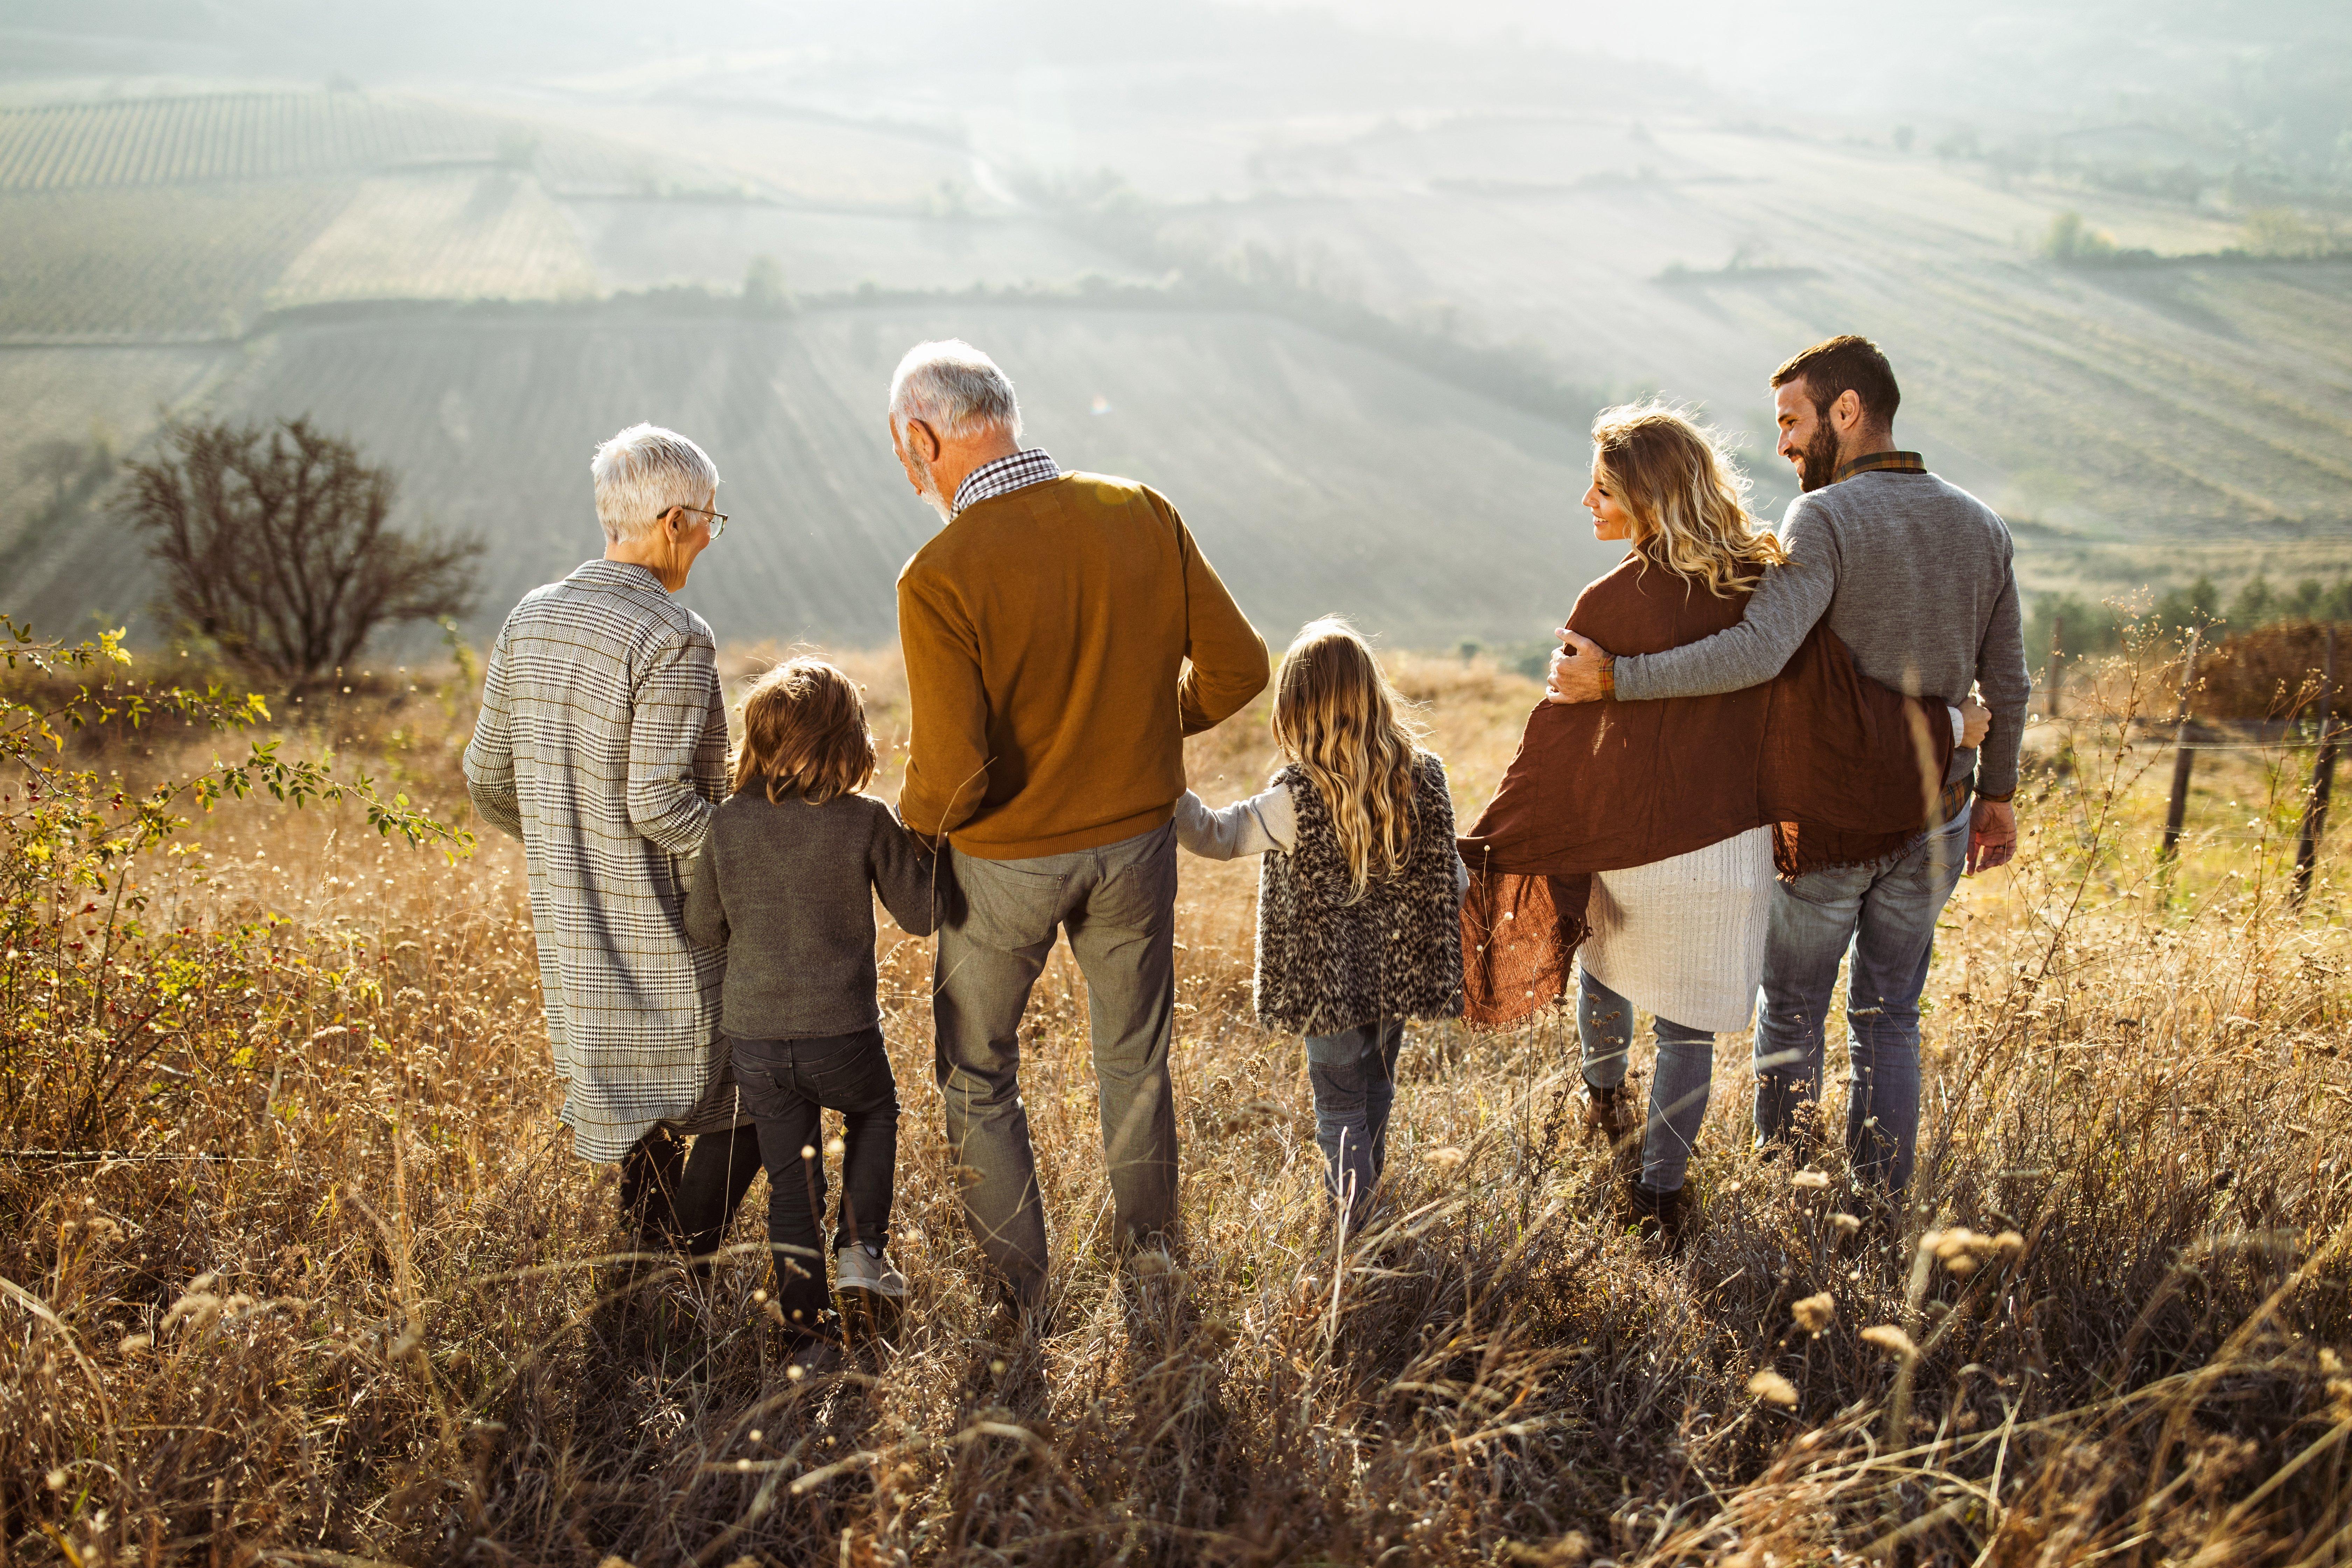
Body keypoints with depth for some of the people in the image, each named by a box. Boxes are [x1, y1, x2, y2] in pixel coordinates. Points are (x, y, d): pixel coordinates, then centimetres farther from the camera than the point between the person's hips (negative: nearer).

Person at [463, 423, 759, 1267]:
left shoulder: (530, 620, 4)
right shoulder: (674, 639, -19)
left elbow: (487, 778, 10)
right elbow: (661, 801, -25)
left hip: (570, 926, 8)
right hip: (666, 926, -7)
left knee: (634, 1093, 22)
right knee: (746, 1094, 11)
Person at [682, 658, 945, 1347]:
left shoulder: (727, 825, -5)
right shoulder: (868, 822, -11)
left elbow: (704, 928, 5)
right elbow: (921, 915, -2)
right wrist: (928, 846, 13)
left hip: (754, 1039, 2)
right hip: (842, 1035, -2)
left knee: (788, 1167, 18)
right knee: (874, 1115, 27)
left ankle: (799, 1290, 19)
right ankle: (861, 1253, 17)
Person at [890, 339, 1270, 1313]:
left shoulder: (939, 579, -22)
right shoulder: (1143, 518, -9)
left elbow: (953, 775, -26)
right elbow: (1237, 667, -4)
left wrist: (913, 821, -3)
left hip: (1007, 859, -4)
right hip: (1137, 840, 4)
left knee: (978, 1076, 18)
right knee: (1136, 1064, 23)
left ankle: (1015, 1298, 26)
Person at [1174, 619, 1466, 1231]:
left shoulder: (1297, 799, -23)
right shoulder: (1425, 777, -9)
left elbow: (1214, 835, -19)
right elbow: (1452, 877, 0)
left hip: (1331, 984, -5)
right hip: (1398, 975, 5)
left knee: (1341, 1105, 11)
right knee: (1376, 1091, 25)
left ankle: (1350, 1230, 16)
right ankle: (1370, 1204, 42)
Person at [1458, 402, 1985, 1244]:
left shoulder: (1612, 605, -18)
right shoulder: (1763, 586, -9)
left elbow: (1560, 742, -13)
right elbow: (1830, 703, -8)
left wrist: (1487, 847, -4)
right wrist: (1945, 728, 10)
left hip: (1623, 847, -1)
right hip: (1730, 849, 2)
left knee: (1603, 970, 29)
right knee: (1688, 1028, 14)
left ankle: (1604, 1098, 52)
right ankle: (1658, 1189, 22)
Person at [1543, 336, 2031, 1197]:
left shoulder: (1824, 520, -17)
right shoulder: (1982, 527, 4)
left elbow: (1758, 652, -33)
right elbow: (2008, 685, 9)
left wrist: (1614, 677, -29)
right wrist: (1996, 792, 21)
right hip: (1935, 819, 5)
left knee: (1791, 1013, 13)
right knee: (1889, 1019, 16)